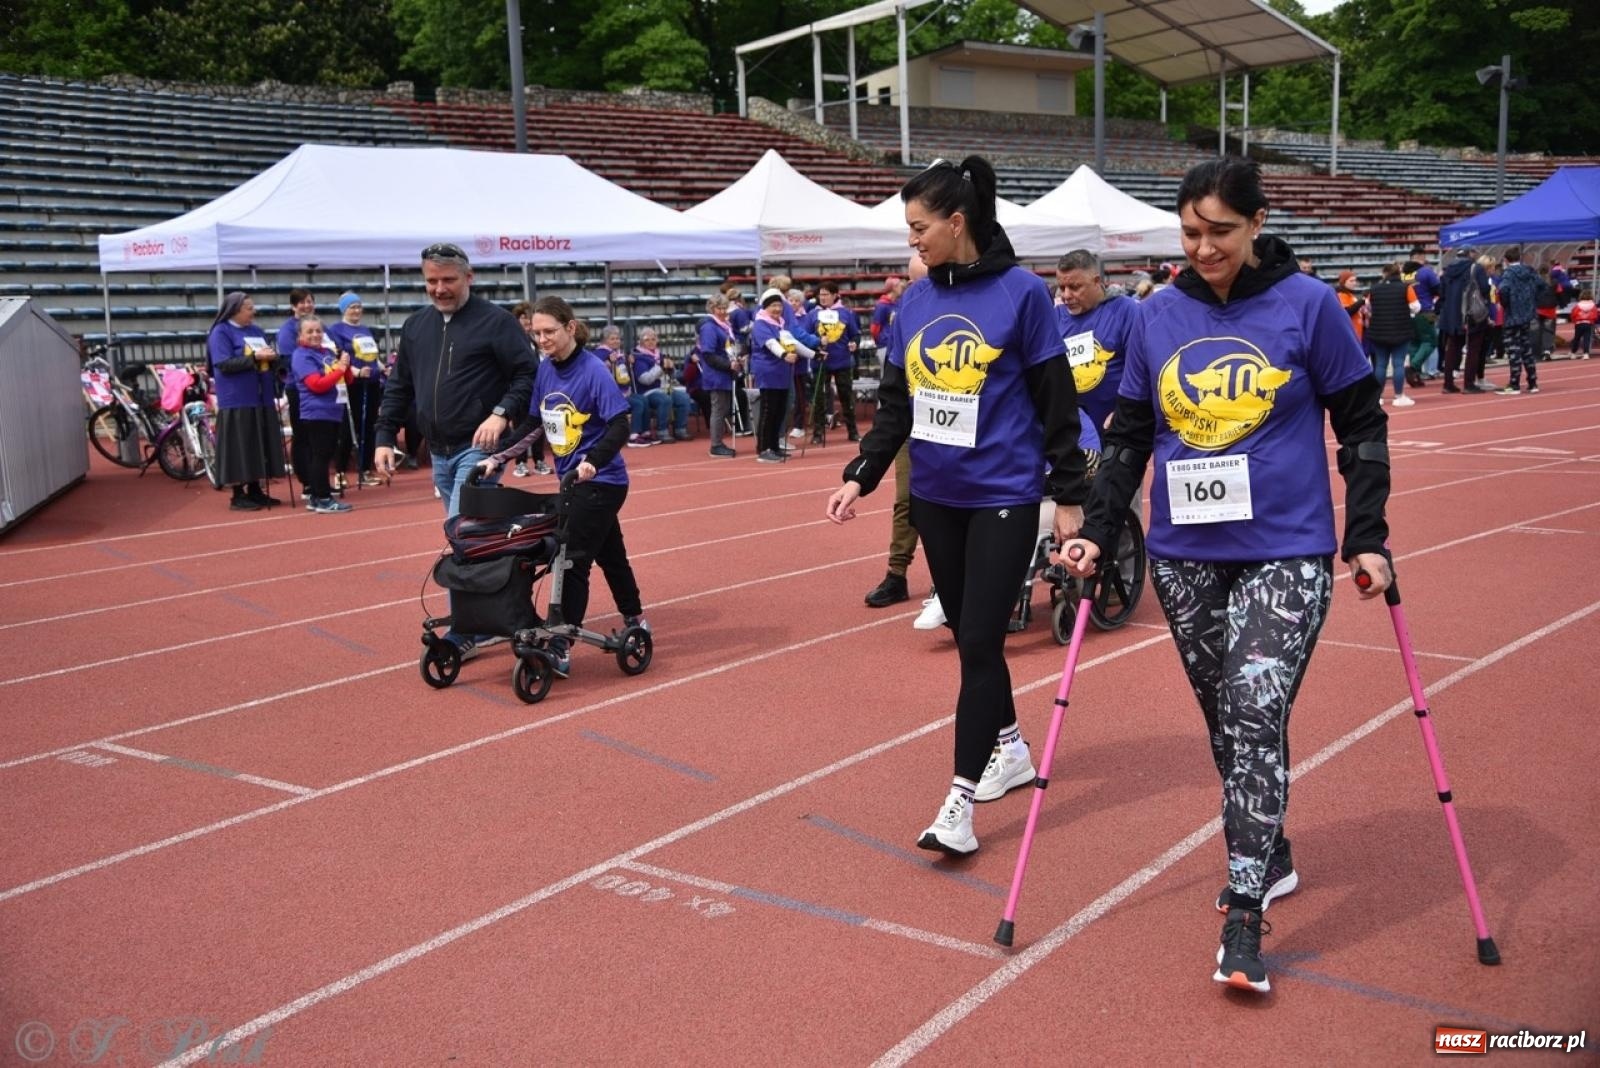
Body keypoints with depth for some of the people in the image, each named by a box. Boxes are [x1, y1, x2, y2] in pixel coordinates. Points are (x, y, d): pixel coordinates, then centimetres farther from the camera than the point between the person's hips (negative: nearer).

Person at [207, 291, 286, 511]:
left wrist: (272, 357, -5)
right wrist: (255, 357, -20)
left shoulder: (257, 331, 16)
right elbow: (224, 364, -16)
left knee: (259, 446, 9)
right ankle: (238, 495, 1)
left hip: (262, 399, 7)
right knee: (241, 448, -5)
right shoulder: (221, 332, -5)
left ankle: (255, 490, 17)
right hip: (237, 401, -7)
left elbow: (270, 358, 19)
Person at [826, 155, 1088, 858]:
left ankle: (960, 801, -2)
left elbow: (1056, 401, -6)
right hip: (935, 497, 6)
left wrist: (1068, 494, -5)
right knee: (967, 635, 15)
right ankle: (1010, 748, 36)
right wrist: (861, 476, 2)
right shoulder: (914, 302, 6)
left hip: (1005, 497, -6)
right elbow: (895, 403, 11)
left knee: (979, 642, -7)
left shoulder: (1020, 292, -9)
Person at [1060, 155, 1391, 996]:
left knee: (1257, 710, -13)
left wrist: (1366, 539, -4)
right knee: (1224, 717, 12)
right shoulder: (1159, 317, 3)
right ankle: (1269, 856, 32)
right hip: (1184, 556, 4)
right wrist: (1097, 532, 1)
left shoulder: (1307, 305, -5)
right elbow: (1129, 436, 9)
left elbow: (1362, 425, 1)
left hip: (1287, 553, -4)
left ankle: (1244, 913, -6)